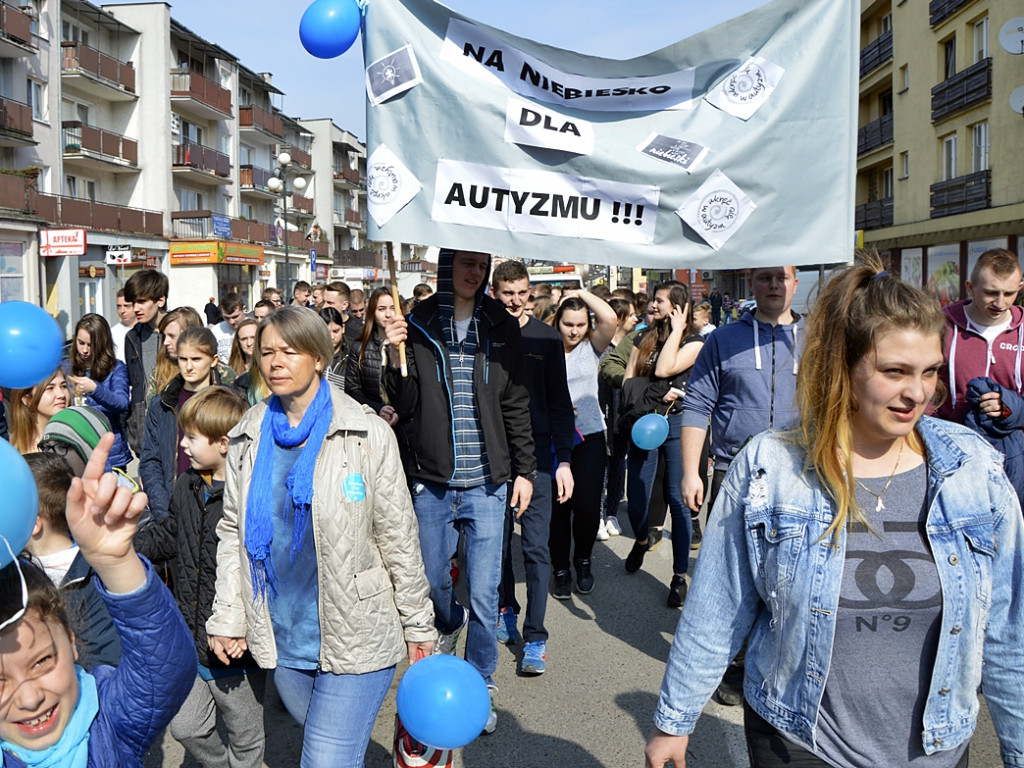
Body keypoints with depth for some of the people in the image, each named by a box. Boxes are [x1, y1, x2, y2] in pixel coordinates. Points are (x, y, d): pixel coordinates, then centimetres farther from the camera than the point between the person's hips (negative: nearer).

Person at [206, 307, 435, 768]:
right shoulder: (247, 439, 3)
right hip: (281, 640, 4)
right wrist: (227, 618, 3)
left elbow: (398, 538, -6)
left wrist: (418, 626, -3)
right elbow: (232, 533, 8)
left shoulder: (366, 436, -9)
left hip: (354, 640, -4)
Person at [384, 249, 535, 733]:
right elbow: (406, 407, -3)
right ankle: (449, 626, 51)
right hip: (431, 481, 1)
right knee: (430, 580, 17)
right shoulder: (418, 325, -1)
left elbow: (517, 404, 5)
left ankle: (479, 688, 23)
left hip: (486, 483, 0)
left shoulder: (501, 327, 1)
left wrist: (524, 470, 4)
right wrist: (395, 358, -18)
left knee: (484, 594, 3)